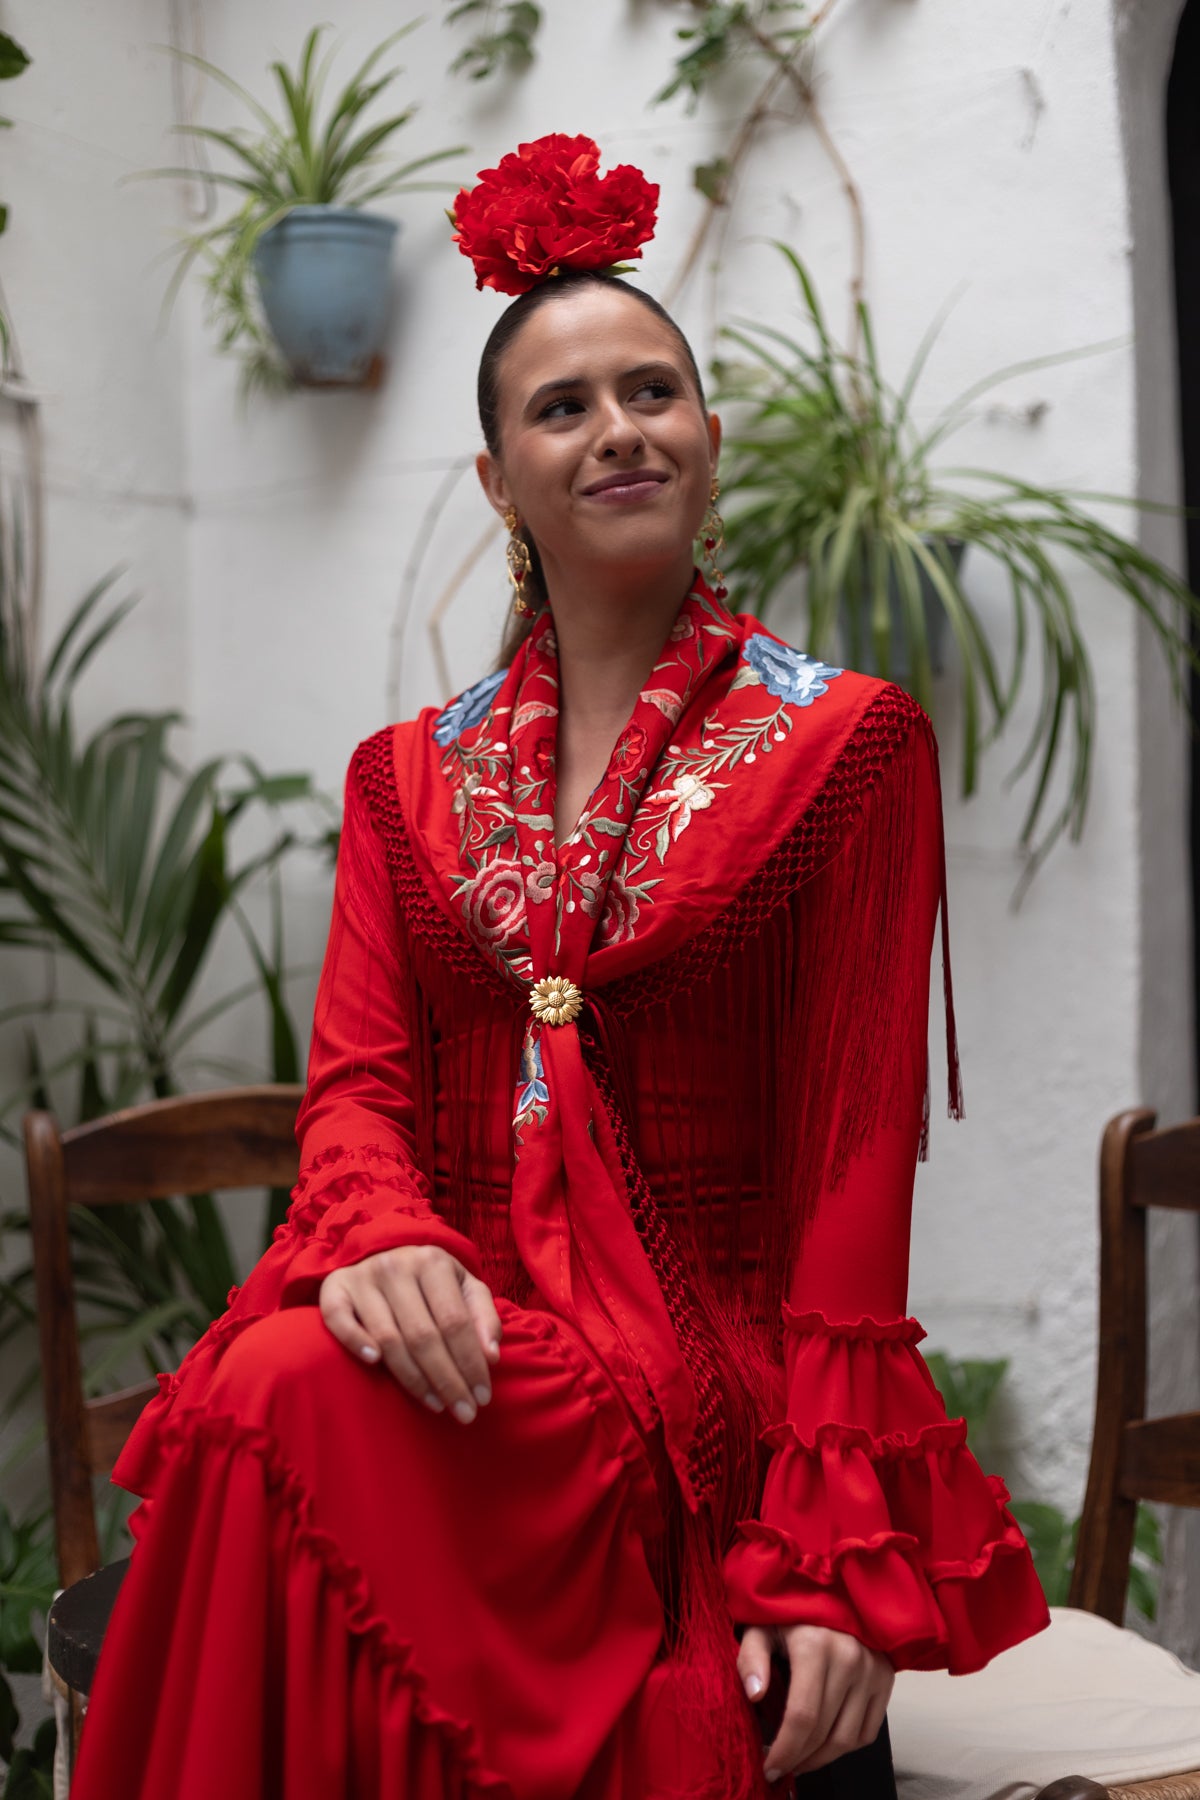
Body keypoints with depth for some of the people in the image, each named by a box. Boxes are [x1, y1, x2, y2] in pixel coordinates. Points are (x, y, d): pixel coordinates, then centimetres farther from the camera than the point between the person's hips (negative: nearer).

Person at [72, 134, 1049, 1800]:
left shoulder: (847, 746, 5)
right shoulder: (411, 776, 18)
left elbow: (859, 1150, -2)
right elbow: (358, 1082, 8)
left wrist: (835, 1548, -11)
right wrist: (378, 1237, -19)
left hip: (708, 1377, -3)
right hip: (471, 1337, 3)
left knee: (288, 1409, -32)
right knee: (269, 1388, -34)